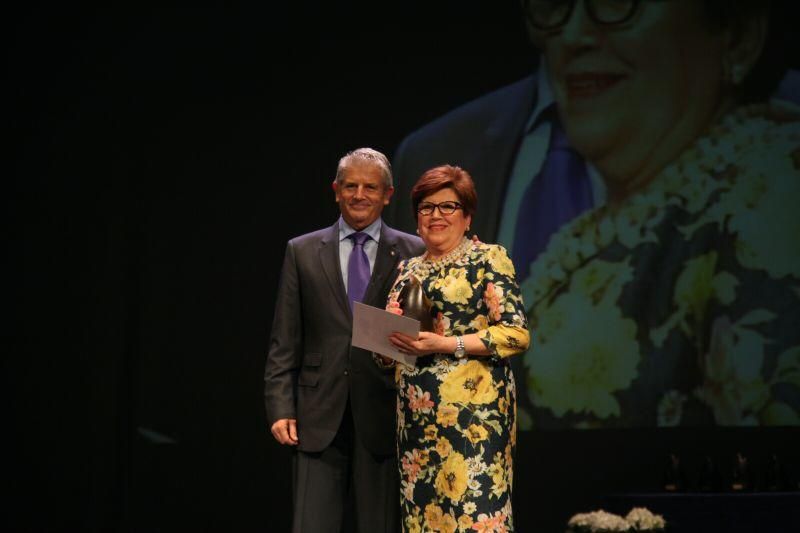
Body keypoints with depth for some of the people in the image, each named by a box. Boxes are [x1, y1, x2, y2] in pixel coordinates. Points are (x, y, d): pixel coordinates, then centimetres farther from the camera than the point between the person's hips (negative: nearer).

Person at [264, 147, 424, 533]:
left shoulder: (412, 253, 5)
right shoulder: (302, 252, 8)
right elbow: (284, 342, 6)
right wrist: (280, 408, -2)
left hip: (382, 414, 0)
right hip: (319, 415, 0)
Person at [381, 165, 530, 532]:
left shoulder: (488, 259, -1)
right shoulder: (408, 269, 17)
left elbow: (517, 333, -9)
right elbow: (390, 328, 23)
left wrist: (446, 344, -17)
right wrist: (393, 338, -1)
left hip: (472, 411, -6)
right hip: (416, 415, 6)